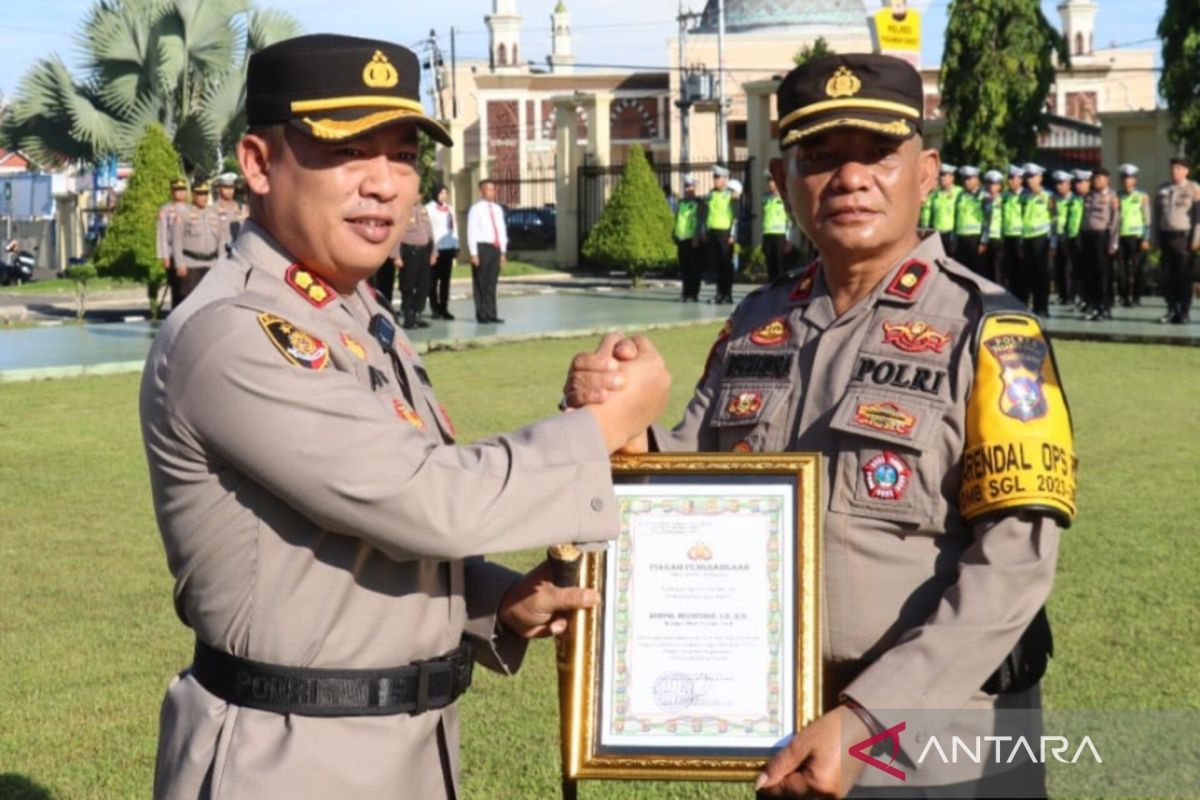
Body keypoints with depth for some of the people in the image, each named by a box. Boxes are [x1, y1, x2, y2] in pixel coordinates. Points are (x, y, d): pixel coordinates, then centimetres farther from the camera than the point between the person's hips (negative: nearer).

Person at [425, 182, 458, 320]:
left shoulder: (450, 209, 17)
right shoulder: (428, 208, -3)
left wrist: (456, 247, 14)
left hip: (448, 248, 6)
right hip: (435, 248, -6)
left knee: (445, 280, 7)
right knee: (433, 280, -1)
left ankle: (444, 308, 11)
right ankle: (435, 309, 3)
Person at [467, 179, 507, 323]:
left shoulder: (497, 209, 13)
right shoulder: (476, 209, -6)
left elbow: (502, 230, 17)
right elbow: (471, 232, -9)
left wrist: (503, 251, 13)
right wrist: (474, 253, -14)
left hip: (495, 248, 6)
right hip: (482, 247, -6)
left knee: (492, 283, 8)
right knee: (480, 283, -1)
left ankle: (491, 314, 11)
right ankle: (482, 315, 4)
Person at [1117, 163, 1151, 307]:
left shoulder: (1142, 197, 5)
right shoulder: (1117, 197, 11)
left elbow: (1147, 220, 2)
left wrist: (1146, 239, -6)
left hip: (1136, 236, -2)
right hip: (1120, 237, 2)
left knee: (1136, 269, -2)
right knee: (1121, 269, -1)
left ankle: (1136, 297, 6)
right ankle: (1124, 297, 5)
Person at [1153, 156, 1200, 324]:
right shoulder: (1163, 189, 13)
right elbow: (1157, 214, 16)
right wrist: (1157, 237, 10)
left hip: (1184, 236, -4)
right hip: (1166, 236, 4)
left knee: (1184, 276, -2)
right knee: (1168, 276, 4)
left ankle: (1184, 312, 4)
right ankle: (1171, 310, 12)